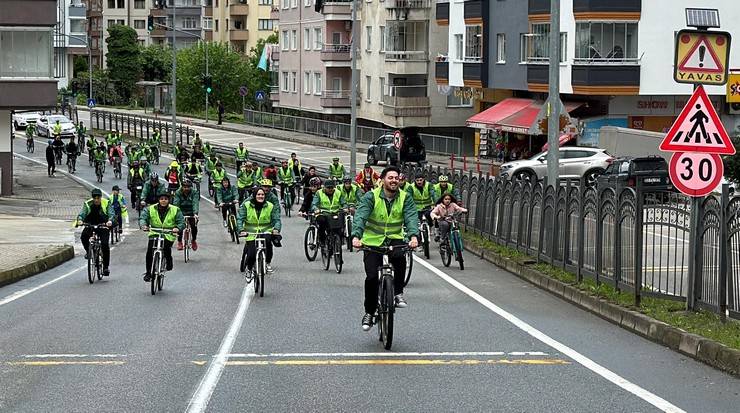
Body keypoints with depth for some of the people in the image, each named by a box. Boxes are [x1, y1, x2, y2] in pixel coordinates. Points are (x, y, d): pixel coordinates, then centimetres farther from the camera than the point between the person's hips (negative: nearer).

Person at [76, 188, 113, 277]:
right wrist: (79, 220, -38)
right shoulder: (87, 204, -6)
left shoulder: (106, 203, -9)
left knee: (105, 245, -17)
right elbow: (82, 213, -15)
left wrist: (109, 221, -42)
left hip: (103, 226, -1)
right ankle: (88, 251, 0)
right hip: (90, 225, 1)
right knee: (84, 236, -30)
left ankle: (105, 267, -7)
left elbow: (111, 214, -19)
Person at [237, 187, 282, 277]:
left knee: (267, 240, -34)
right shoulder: (246, 205, -2)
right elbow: (240, 218, -8)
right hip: (251, 234, 0)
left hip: (266, 232, 0)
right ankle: (249, 269, 23)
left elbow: (276, 219, -2)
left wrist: (276, 229, -23)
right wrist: (241, 230, -25)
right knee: (251, 254, -12)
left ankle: (268, 263, -12)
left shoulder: (270, 206, 2)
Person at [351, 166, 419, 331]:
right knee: (372, 277, -9)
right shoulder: (371, 197, -9)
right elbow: (360, 217, -21)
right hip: (373, 240, -1)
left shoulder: (405, 198, -2)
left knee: (399, 258, -33)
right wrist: (356, 236, -39)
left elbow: (412, 217, -16)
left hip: (395, 238, 1)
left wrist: (414, 236, -36)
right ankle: (369, 313, 11)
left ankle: (398, 293, -16)